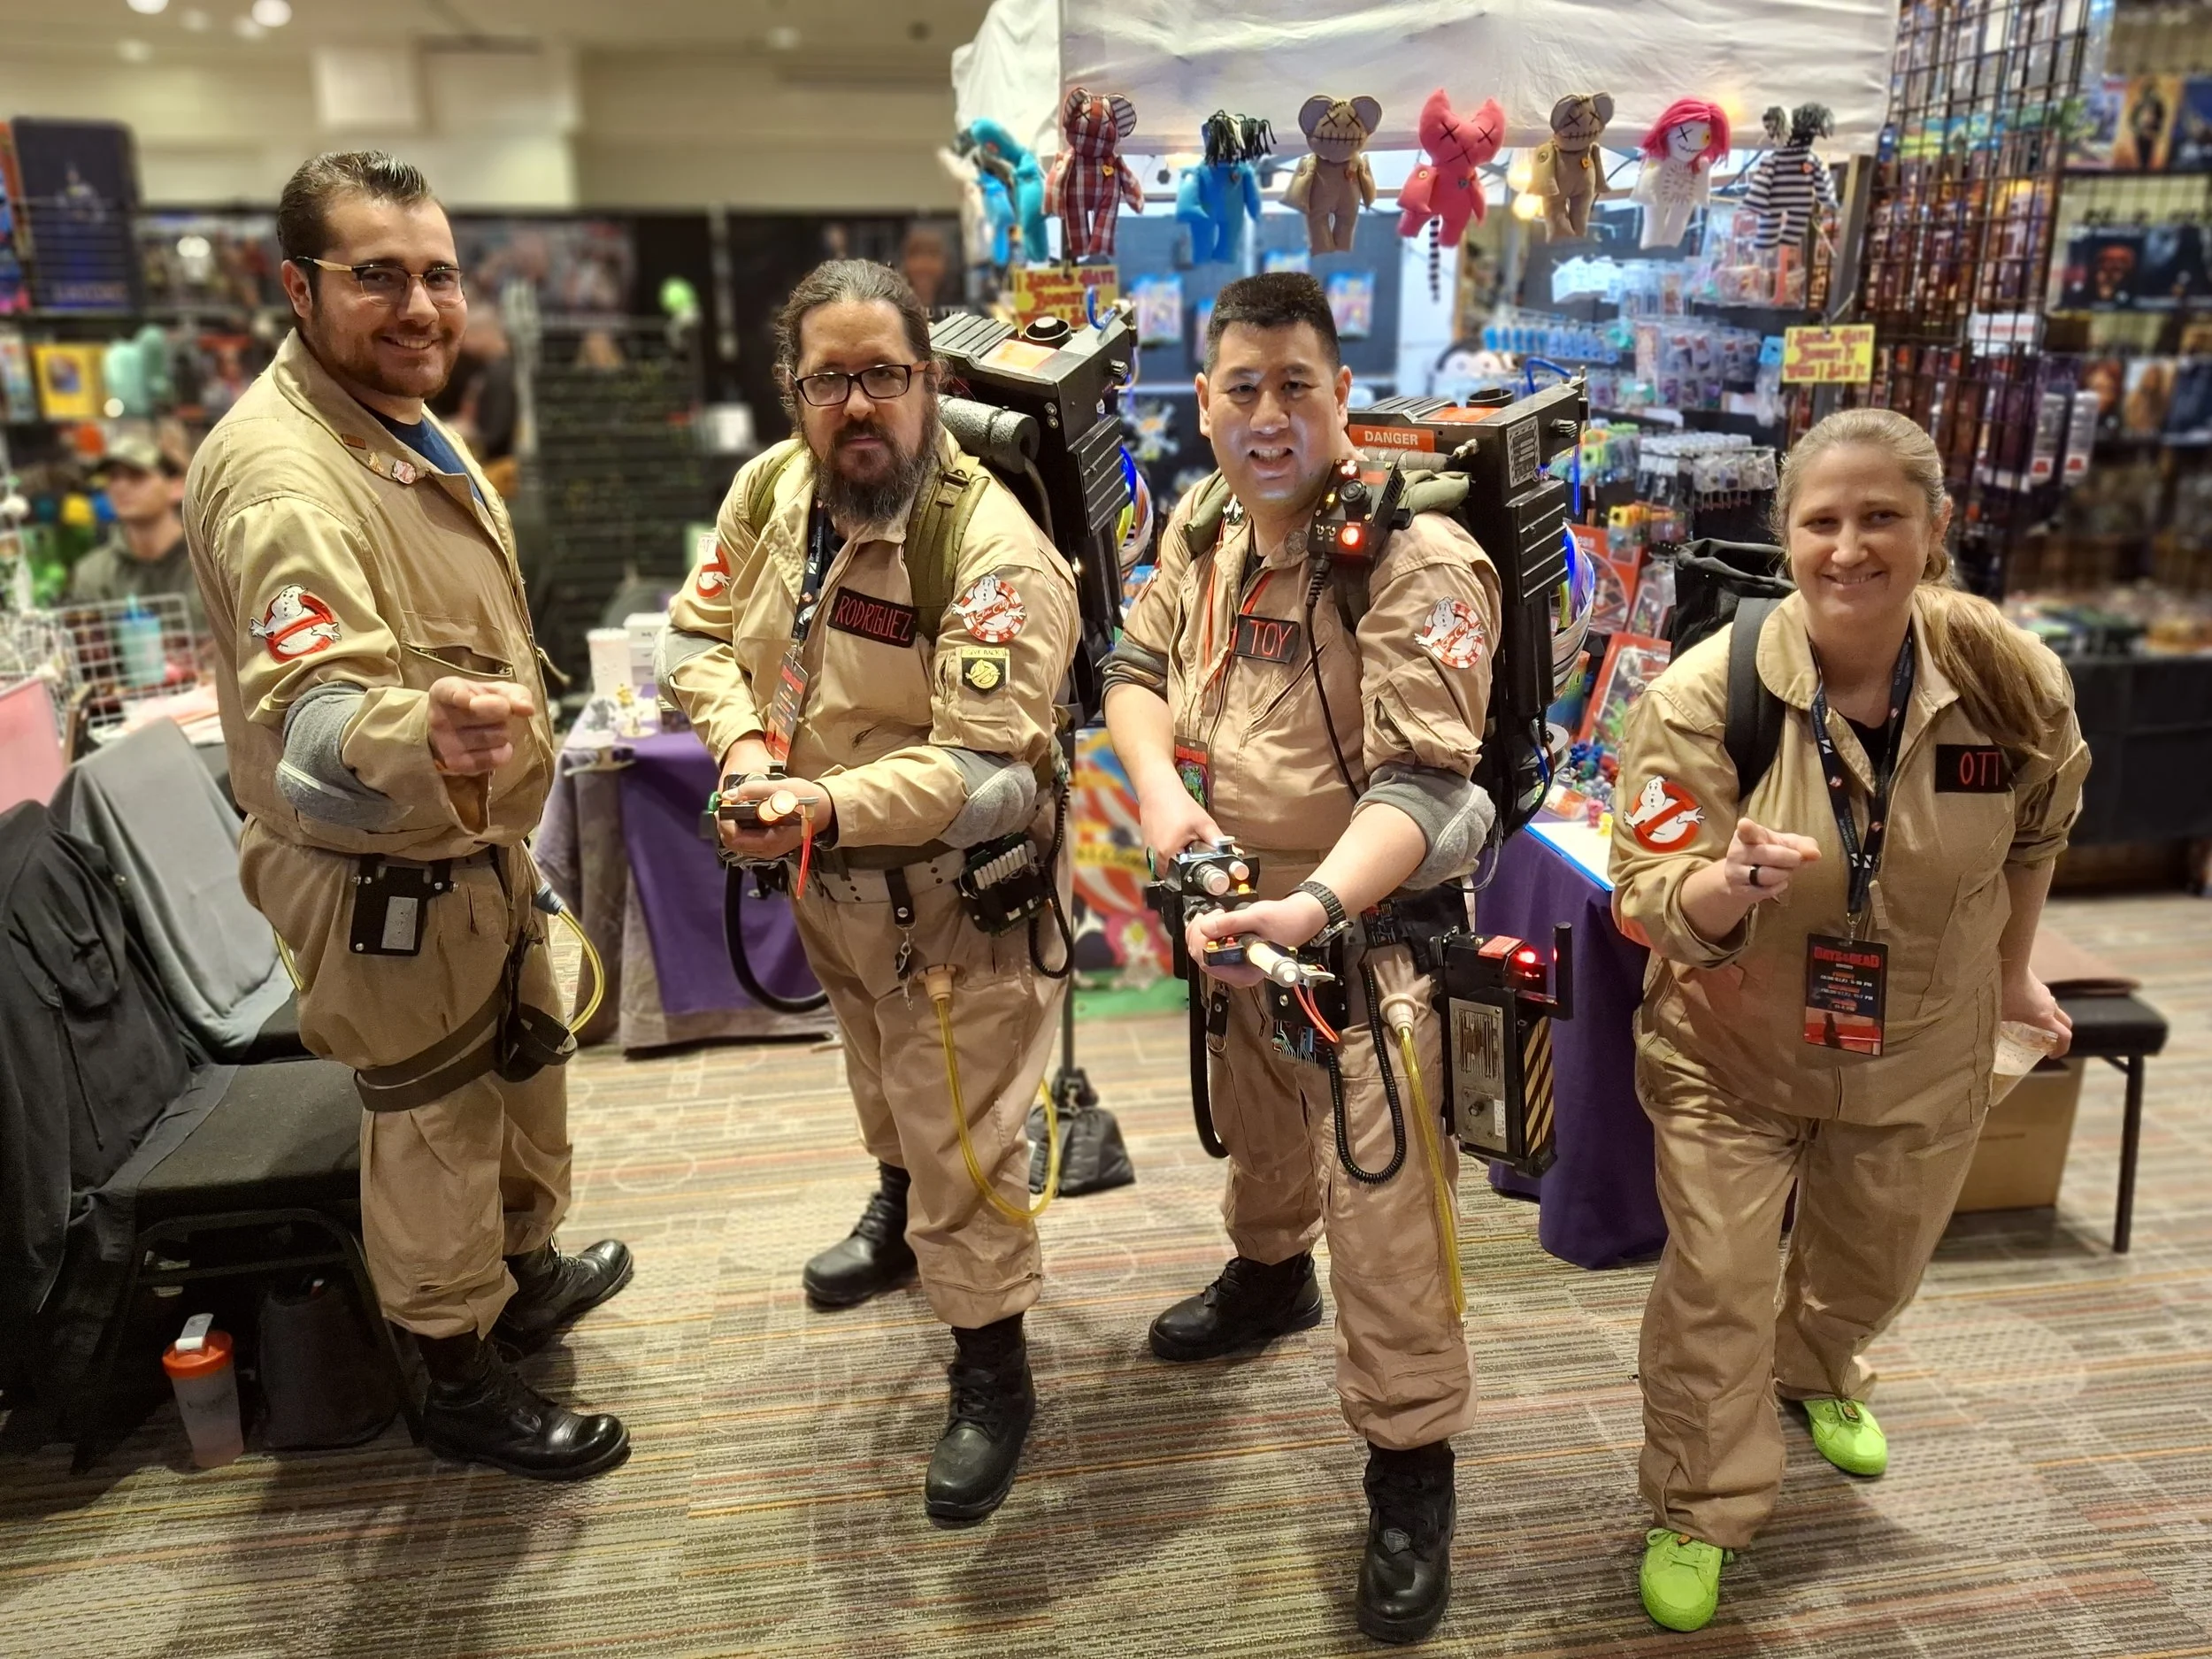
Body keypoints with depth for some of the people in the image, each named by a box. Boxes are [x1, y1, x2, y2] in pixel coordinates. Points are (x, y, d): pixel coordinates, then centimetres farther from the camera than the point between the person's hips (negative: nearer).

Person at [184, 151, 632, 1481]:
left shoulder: (411, 425, 5)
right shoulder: (281, 469, -27)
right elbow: (306, 714, -42)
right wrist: (423, 733, -62)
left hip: (481, 848, 9)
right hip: (387, 884, -9)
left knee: (522, 1071, 26)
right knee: (437, 1129, 9)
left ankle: (528, 1271, 51)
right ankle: (463, 1384, 32)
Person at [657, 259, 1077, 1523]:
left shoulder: (994, 550, -27)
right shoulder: (768, 490, -6)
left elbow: (979, 764, -31)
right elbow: (700, 635, 3)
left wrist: (825, 808, -44)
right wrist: (742, 742, -17)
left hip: (952, 886, -7)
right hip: (826, 869, 7)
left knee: (961, 1130, 1)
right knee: (881, 1072, 30)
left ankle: (993, 1373, 22)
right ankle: (900, 1215, 59)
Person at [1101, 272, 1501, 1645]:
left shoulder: (1417, 561, -23)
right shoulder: (1200, 527, 0)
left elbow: (1422, 783, -28)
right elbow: (1138, 670, 9)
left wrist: (1315, 905, -45)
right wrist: (1161, 790, -12)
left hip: (1366, 925, -7)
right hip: (1233, 906, 7)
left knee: (1381, 1201, -2)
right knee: (1256, 1128, 29)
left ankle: (1412, 1468, 20)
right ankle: (1271, 1276, 59)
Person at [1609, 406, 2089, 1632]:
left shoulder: (2011, 680, -16)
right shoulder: (1706, 691, -25)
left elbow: (2034, 835, 6)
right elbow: (1649, 901, -25)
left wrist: (2008, 973, 15)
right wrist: (1728, 890, -46)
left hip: (1922, 1058, 4)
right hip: (1729, 1049, -3)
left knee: (1876, 1260, 24)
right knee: (1716, 1288, 0)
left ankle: (1818, 1375, 58)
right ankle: (1699, 1512, 24)